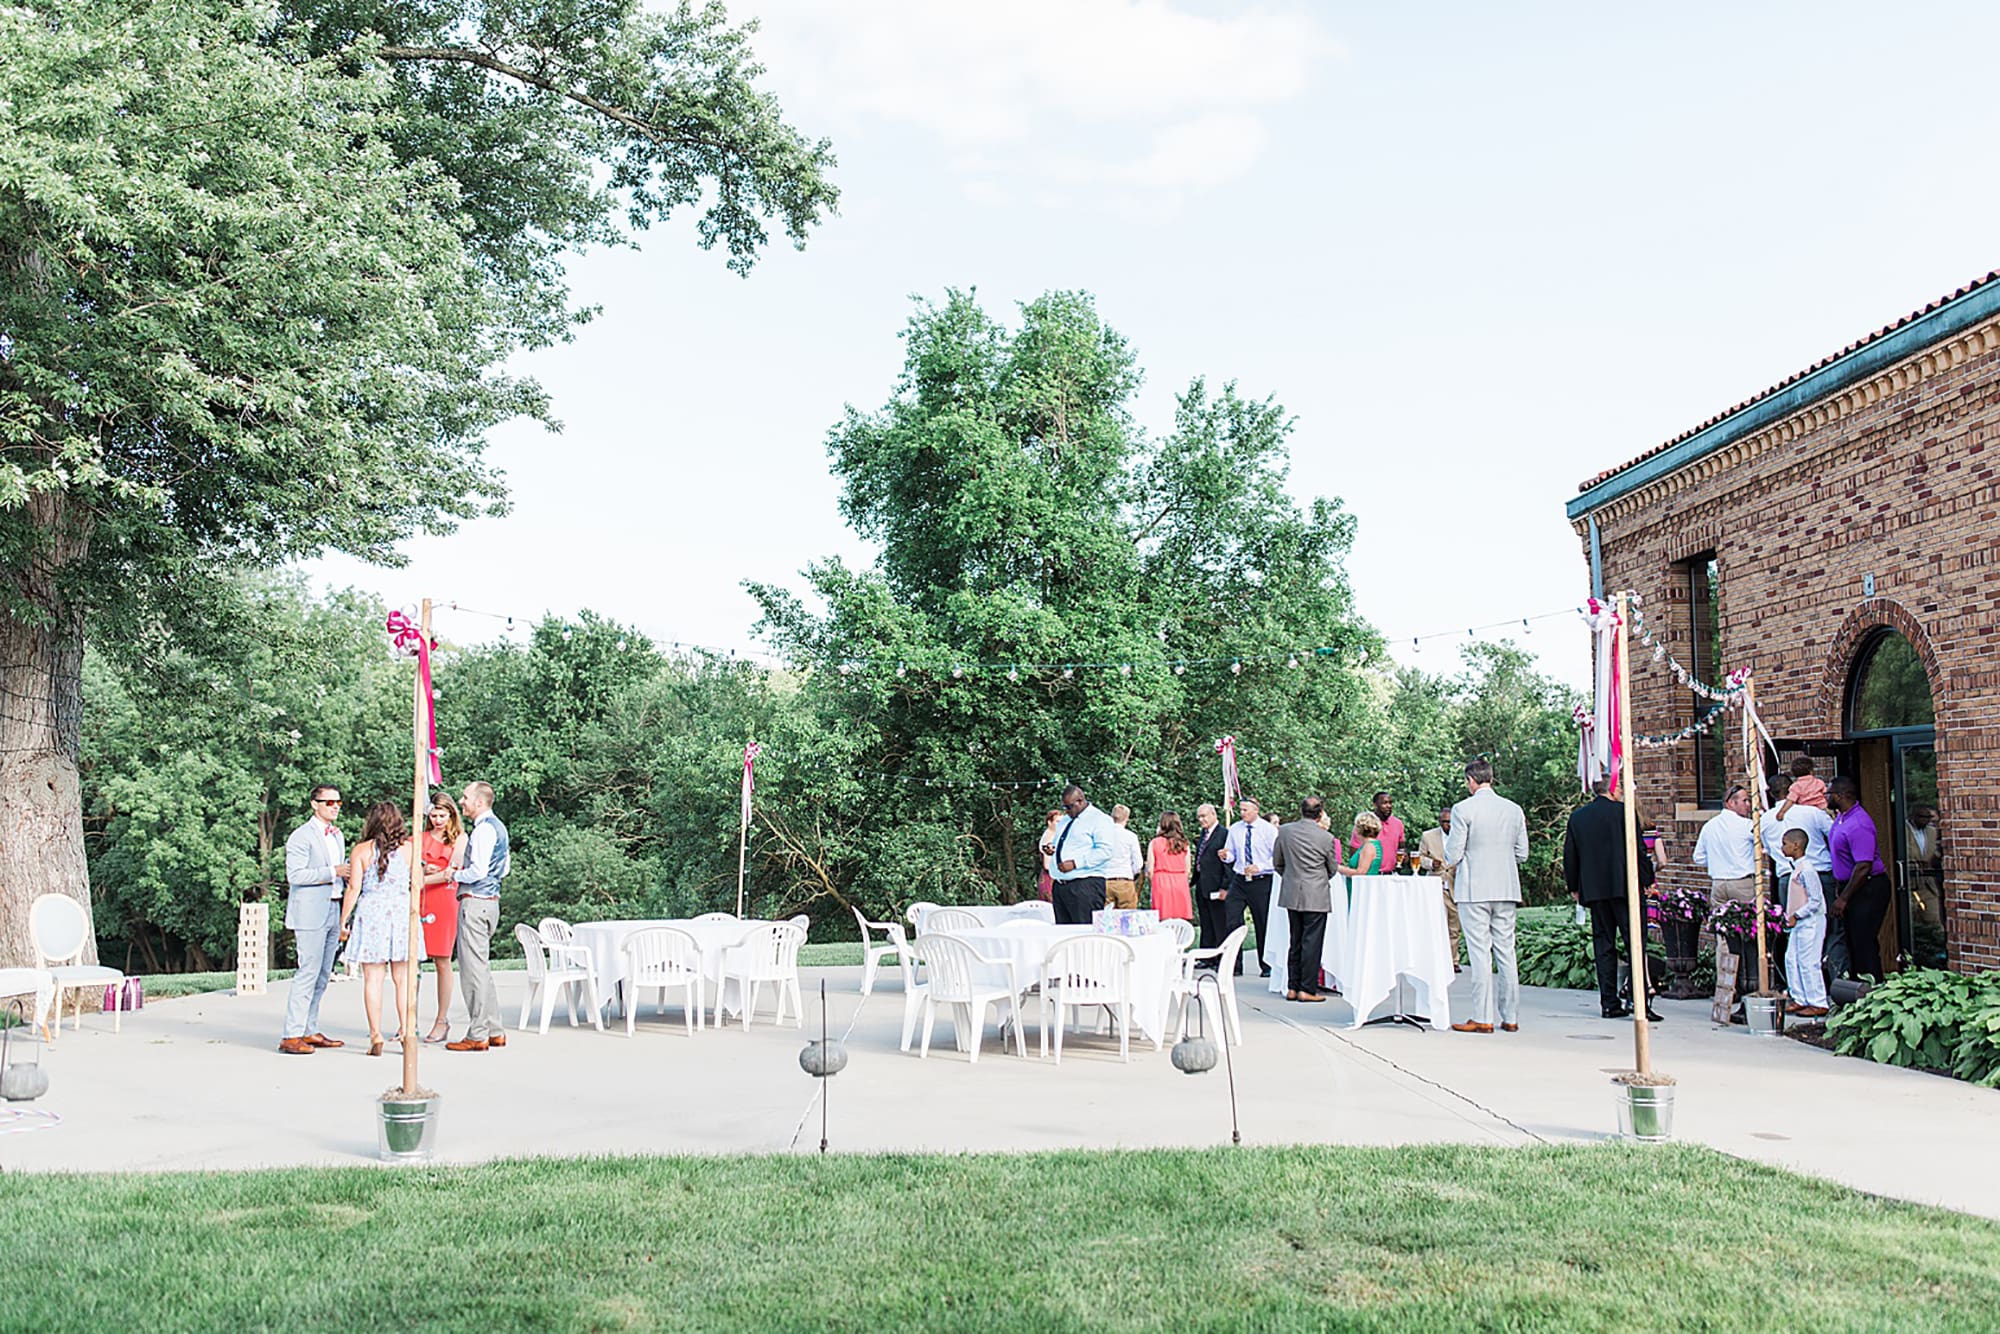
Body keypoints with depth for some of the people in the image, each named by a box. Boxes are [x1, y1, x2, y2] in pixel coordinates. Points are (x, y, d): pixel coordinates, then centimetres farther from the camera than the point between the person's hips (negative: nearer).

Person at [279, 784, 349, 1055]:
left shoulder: (337, 835, 18)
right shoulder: (301, 836, -8)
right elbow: (295, 874, -17)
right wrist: (333, 872, -19)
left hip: (332, 912, 8)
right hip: (309, 914, -8)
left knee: (323, 974, 10)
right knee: (308, 972, -11)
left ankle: (310, 1031, 16)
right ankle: (291, 1036, -8)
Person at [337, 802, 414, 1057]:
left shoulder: (361, 850, 1)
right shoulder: (408, 847, 4)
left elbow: (354, 889, -2)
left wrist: (343, 922, 5)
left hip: (370, 911, -1)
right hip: (402, 911, 1)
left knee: (373, 978, 2)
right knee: (403, 978, 7)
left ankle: (376, 1037, 1)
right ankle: (406, 1031, 5)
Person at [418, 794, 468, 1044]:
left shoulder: (459, 838, 7)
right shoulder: (421, 838, 17)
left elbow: (452, 872, -2)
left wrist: (423, 880, -11)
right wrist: (423, 870, -7)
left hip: (444, 901, -3)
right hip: (418, 901, 3)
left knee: (442, 962, -2)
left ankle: (442, 1021, 4)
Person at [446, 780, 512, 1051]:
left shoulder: (484, 829, -14)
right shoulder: (498, 826, 16)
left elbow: (478, 870, -22)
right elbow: (505, 868, 22)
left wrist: (454, 875, -5)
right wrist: (463, 873, 18)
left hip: (475, 902, -10)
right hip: (490, 900, 10)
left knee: (473, 968, -6)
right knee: (482, 967, 15)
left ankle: (478, 1035, -2)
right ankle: (495, 1031, 19)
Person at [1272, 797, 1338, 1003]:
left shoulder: (1284, 831, -1)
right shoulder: (1326, 837, -10)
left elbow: (1277, 862, 9)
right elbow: (1333, 868, 4)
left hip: (1291, 894, 4)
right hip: (1316, 896, -4)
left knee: (1295, 941, 13)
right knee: (1312, 942, 1)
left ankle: (1292, 987, 15)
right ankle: (1307, 989, 2)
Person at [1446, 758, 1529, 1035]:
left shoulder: (1463, 809, -9)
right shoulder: (1514, 810, 7)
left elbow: (1453, 855, -9)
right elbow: (1522, 854, 10)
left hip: (1474, 889, -5)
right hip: (1506, 889, 5)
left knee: (1480, 954, -2)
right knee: (1506, 952, 9)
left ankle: (1482, 1019, -2)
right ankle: (1511, 1018, 12)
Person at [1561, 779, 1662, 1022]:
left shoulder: (1576, 817, 6)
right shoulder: (1623, 811, -6)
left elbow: (1570, 855, 10)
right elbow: (1637, 848, -6)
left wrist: (1573, 887, 20)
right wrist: (1647, 879, 3)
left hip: (1593, 890, 4)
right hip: (1624, 886, -4)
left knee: (1603, 944, 8)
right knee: (1634, 942, -2)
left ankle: (1609, 1003, 8)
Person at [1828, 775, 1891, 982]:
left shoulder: (1858, 824, -23)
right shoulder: (1841, 817, 9)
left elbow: (1864, 867, -26)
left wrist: (1843, 899, -21)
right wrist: (1839, 889, 16)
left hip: (1868, 889, -10)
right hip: (1850, 887, 10)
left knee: (1864, 944, -9)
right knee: (1853, 944, 14)